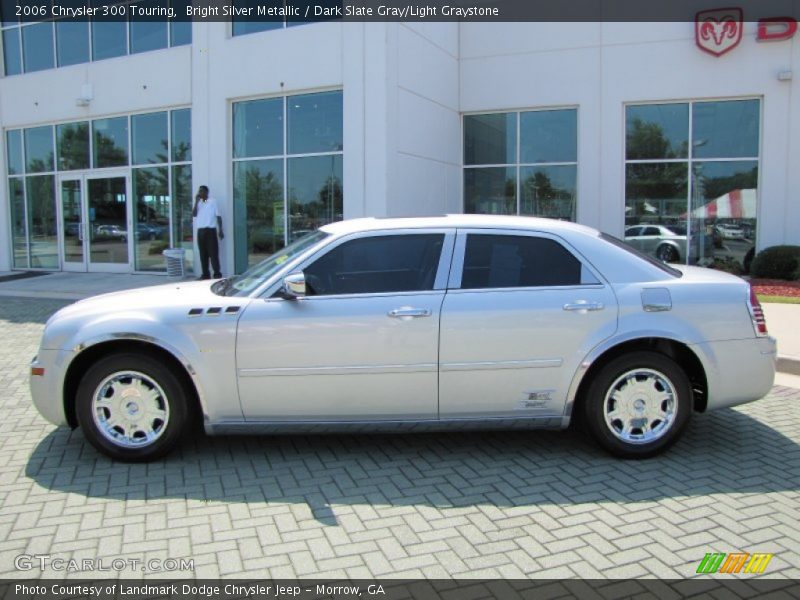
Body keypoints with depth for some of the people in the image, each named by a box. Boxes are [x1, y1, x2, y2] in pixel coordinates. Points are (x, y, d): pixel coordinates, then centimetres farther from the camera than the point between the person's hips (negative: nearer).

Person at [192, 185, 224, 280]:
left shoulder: (213, 201, 1)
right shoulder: (199, 203, 15)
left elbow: (218, 216, -1)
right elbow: (194, 214, 2)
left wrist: (220, 230, -8)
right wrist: (196, 202, -4)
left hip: (210, 230, -5)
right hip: (200, 231, 5)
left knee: (213, 253, -7)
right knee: (203, 254, 5)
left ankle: (217, 274, -5)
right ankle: (205, 274, 10)